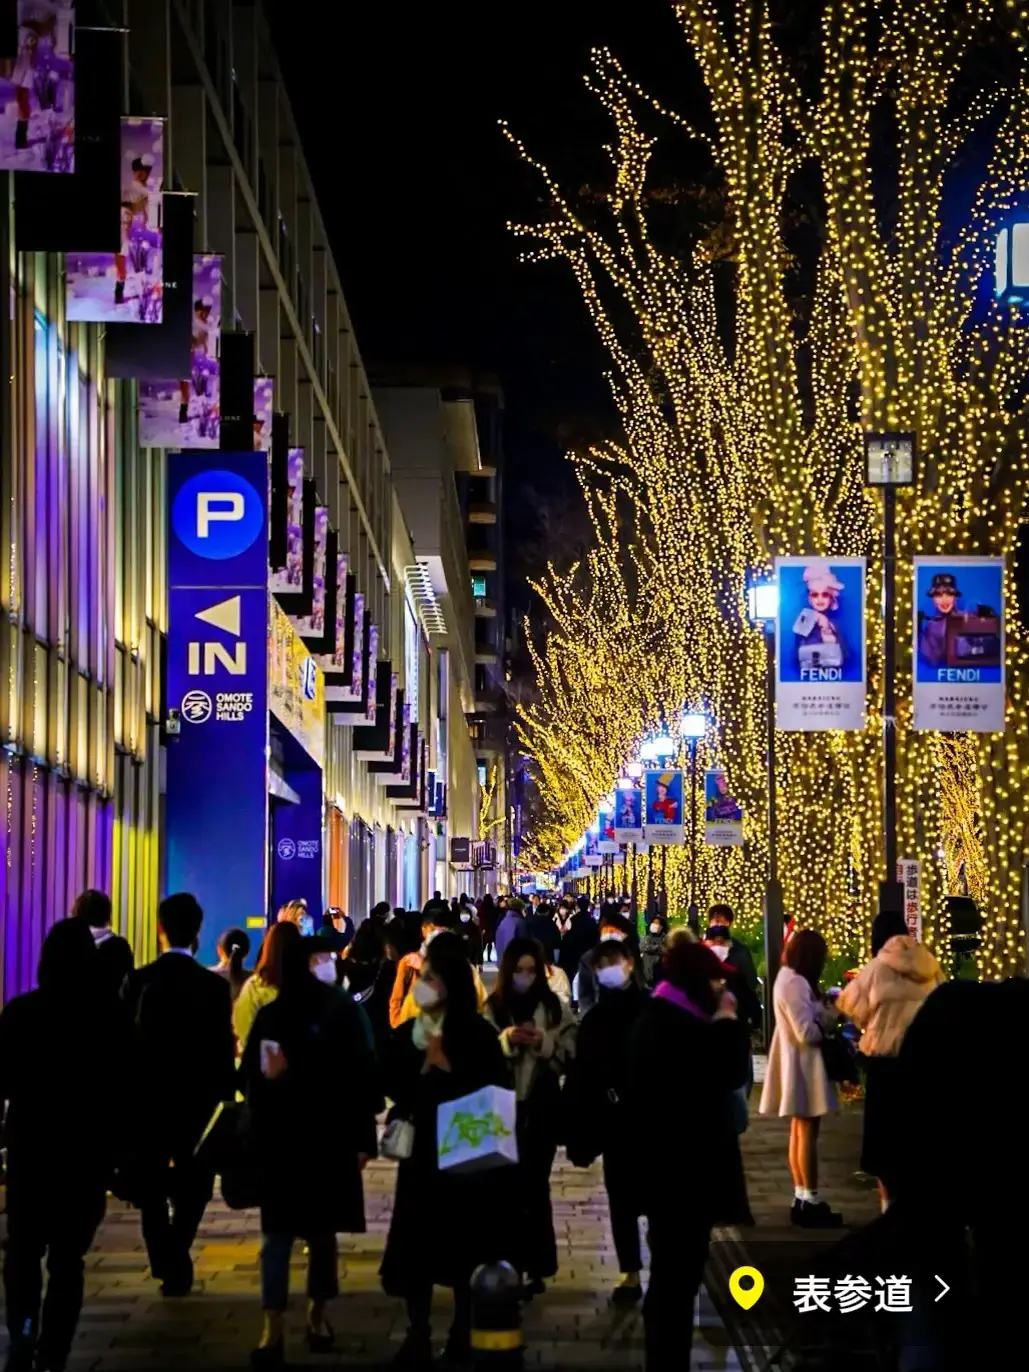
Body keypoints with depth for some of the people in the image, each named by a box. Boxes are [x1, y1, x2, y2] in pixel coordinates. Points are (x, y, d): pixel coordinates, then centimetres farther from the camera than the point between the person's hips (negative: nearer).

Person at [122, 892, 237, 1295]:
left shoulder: (138, 980, -8)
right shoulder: (215, 985, -10)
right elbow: (223, 1050, -9)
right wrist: (227, 1102, 2)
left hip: (147, 1098, 1)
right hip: (197, 1099, -1)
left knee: (152, 1187, 14)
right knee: (192, 1185, 12)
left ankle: (166, 1261, 12)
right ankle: (176, 1256, -5)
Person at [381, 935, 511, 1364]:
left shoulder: (478, 1034, -6)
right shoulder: (406, 1034, 5)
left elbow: (493, 1093, -9)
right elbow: (393, 1089, 1)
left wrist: (445, 1067, -17)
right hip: (422, 1153, 3)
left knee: (465, 1244, 4)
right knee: (416, 1245, 0)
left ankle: (463, 1333, 17)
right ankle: (418, 1335, 8)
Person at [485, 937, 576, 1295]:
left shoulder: (555, 1008, 2)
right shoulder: (491, 1008, 1)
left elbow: (569, 1056, 0)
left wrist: (543, 1043, -15)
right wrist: (506, 1040, -17)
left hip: (540, 1108, 0)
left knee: (533, 1184, -1)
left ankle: (533, 1266, 4)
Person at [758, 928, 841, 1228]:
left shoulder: (789, 978, 12)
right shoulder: (795, 983, -21)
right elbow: (807, 1032, -24)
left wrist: (823, 1016, -6)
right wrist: (828, 1024, -8)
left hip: (798, 1065, 11)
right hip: (803, 1065, -11)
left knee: (799, 1132, 13)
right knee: (807, 1133, -7)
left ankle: (802, 1199, 17)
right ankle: (811, 1201, -5)